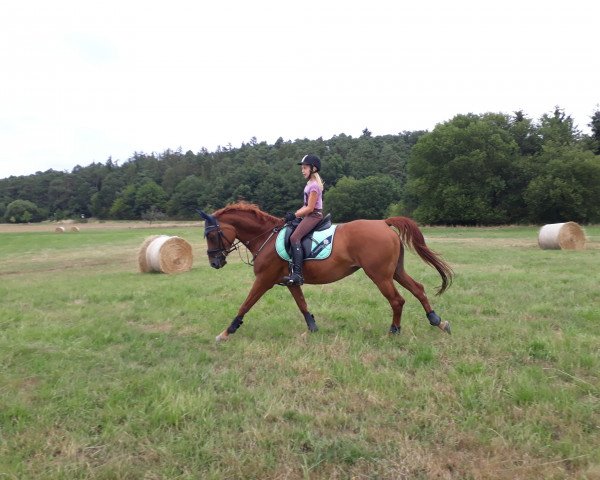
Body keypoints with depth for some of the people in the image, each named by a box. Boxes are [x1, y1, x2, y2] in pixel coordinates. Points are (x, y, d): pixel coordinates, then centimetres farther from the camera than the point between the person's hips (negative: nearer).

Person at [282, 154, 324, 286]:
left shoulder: (314, 185, -13)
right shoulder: (310, 184, 16)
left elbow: (310, 208, -18)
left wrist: (294, 215, -13)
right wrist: (294, 214, 8)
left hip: (314, 216, -11)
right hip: (310, 215, 11)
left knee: (294, 238, -25)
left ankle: (297, 274, -32)